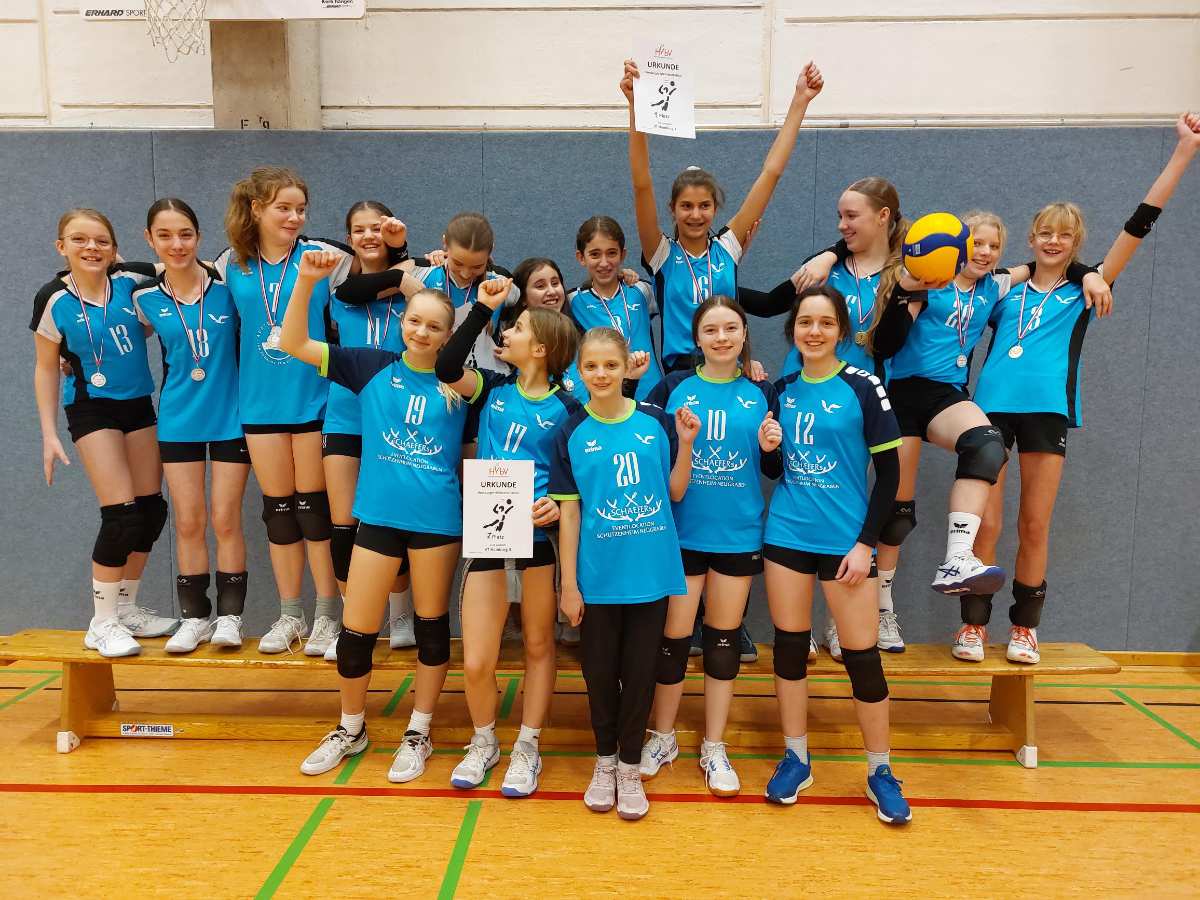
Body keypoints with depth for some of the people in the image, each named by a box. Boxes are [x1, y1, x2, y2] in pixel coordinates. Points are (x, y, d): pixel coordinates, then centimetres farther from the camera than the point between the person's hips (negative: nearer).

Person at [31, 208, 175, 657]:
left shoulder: (131, 285, -4)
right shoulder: (54, 301, -9)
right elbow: (46, 369, -1)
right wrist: (49, 433, -5)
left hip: (139, 406, 4)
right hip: (92, 409, -4)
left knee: (152, 509, 5)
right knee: (121, 515, -12)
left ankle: (126, 608, 23)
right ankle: (103, 623, 4)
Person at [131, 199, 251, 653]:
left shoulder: (227, 286, -8)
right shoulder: (146, 298, -1)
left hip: (230, 417, -2)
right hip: (178, 420, 2)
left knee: (225, 521, 2)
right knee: (188, 522, 6)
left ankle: (230, 615, 15)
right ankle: (195, 616, 19)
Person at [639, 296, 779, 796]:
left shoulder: (762, 393, 3)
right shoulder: (672, 388, 0)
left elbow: (775, 469, 8)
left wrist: (770, 447, -13)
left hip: (738, 534, 1)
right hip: (681, 533, -1)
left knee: (724, 639, 11)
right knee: (673, 638, 6)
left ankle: (714, 749, 26)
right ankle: (662, 737, 28)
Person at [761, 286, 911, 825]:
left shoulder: (862, 387, -5)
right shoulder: (783, 389, 7)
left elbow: (889, 471, -5)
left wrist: (865, 543, -10)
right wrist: (768, 447, -8)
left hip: (845, 539, -3)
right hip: (786, 535, 4)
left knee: (861, 654, 1)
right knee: (789, 646, 9)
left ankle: (880, 771, 20)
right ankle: (795, 759, 25)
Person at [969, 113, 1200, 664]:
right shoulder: (1006, 291, 15)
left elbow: (1138, 226, 5)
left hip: (1047, 411, 0)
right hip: (991, 408, 0)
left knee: (1035, 527, 4)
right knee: (986, 524, -2)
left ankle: (1024, 628, 16)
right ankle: (974, 625, 8)